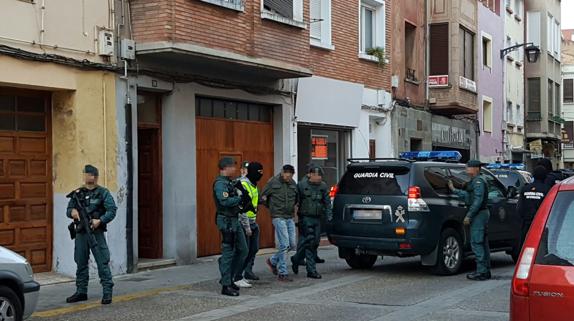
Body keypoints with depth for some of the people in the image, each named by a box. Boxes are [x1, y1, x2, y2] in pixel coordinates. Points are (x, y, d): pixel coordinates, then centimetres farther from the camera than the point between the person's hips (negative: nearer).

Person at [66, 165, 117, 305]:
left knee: (103, 262, -6)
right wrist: (72, 212, -8)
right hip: (81, 233, 5)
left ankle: (107, 292, -3)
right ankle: (81, 292, 20)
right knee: (81, 263, 10)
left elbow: (112, 210, -8)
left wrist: (100, 220, -22)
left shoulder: (103, 193, 0)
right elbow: (68, 210, 16)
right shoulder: (77, 194, 12)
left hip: (96, 232, -5)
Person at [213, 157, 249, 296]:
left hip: (234, 220, 10)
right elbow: (225, 201, -28)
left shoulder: (228, 182, 16)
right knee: (228, 252, -5)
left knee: (242, 250, 14)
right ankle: (226, 286, 2)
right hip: (226, 221, -10)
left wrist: (241, 198, 2)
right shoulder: (220, 183, -16)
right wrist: (240, 198, -16)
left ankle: (228, 278, 23)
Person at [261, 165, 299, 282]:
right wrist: (272, 208, 6)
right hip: (279, 218, -6)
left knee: (292, 244, 6)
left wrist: (295, 207, 7)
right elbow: (263, 197, 1)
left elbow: (297, 198, 22)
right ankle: (282, 273, -2)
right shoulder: (273, 182, -9)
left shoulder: (293, 184, 6)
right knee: (284, 245, -10)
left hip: (290, 218, 6)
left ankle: (273, 261, 27)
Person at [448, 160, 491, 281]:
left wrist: (469, 215, -22)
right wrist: (453, 189, 27)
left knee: (476, 243, -10)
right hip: (483, 213, 11)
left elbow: (478, 200, -21)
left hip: (479, 214, -11)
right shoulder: (474, 181, 19)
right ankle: (486, 270, 18)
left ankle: (481, 272, -10)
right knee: (483, 243, 13)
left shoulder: (478, 181, -14)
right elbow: (467, 196, 23)